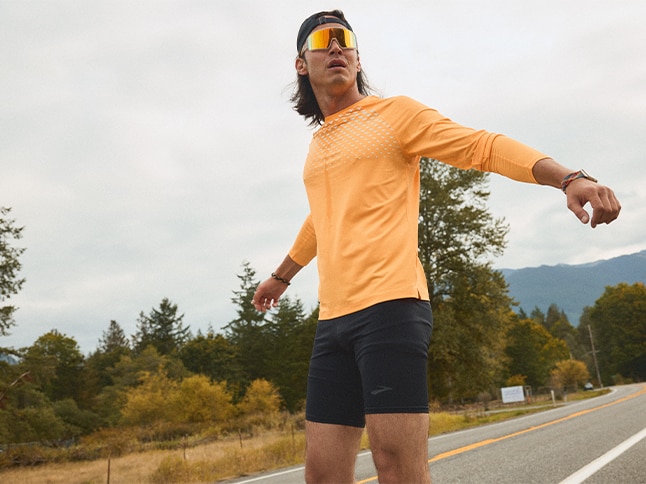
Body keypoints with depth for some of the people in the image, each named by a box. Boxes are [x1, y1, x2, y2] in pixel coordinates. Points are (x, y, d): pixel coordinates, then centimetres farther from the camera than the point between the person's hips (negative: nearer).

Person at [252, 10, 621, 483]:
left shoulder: (395, 113, 6)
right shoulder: (317, 146, 24)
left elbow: (484, 146, -4)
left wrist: (569, 177, -20)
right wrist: (281, 276, 54)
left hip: (389, 307, -6)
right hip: (333, 320, 7)